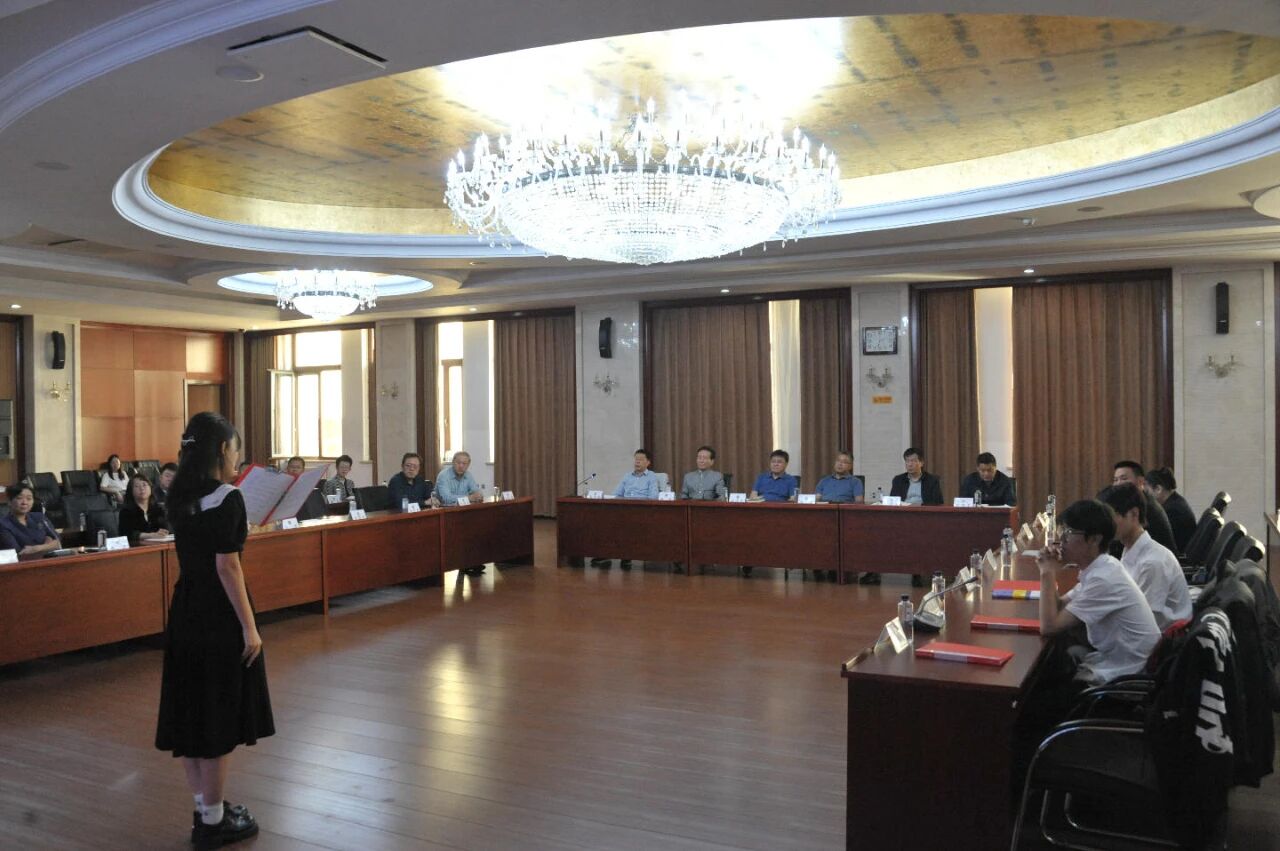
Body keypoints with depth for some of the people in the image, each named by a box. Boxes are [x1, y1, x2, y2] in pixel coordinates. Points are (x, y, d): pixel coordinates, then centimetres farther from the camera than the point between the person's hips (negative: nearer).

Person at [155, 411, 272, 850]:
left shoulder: (180, 497, 7)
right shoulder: (227, 498, -16)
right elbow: (227, 568, -19)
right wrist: (249, 626, -16)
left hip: (185, 609, 8)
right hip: (219, 615, -8)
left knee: (192, 711, 14)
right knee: (217, 716, 2)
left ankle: (205, 809, 27)